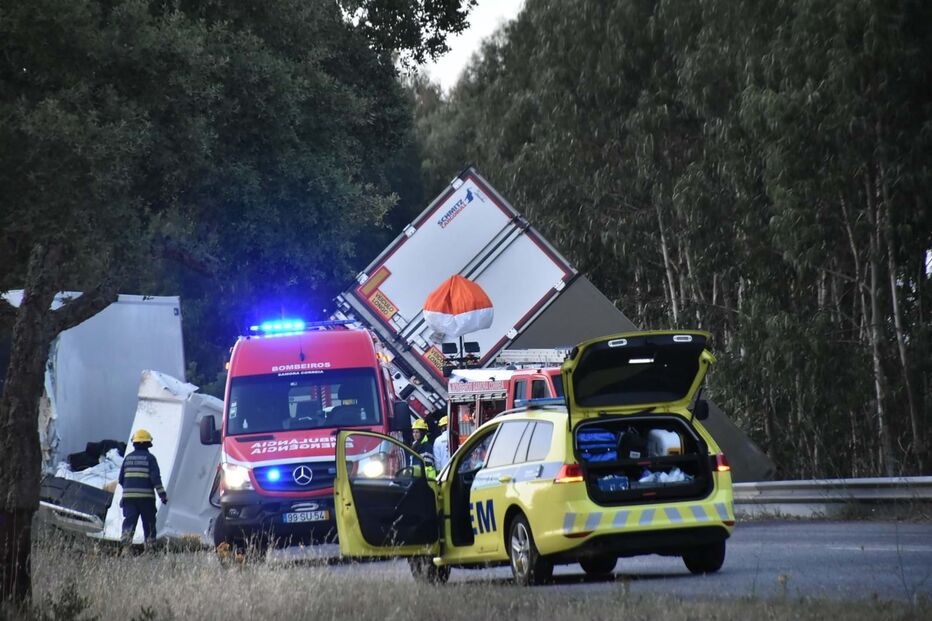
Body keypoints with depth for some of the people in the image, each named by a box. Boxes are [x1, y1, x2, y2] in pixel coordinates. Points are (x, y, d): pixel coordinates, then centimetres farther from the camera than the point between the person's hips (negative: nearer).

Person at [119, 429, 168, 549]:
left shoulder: (128, 458, 11)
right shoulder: (149, 458, -2)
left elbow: (121, 479, 15)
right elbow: (156, 478, -10)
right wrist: (163, 494, -8)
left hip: (128, 495, 3)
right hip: (146, 497, -3)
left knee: (129, 521, -4)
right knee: (149, 523, 10)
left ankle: (125, 542, -24)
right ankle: (150, 546, 12)